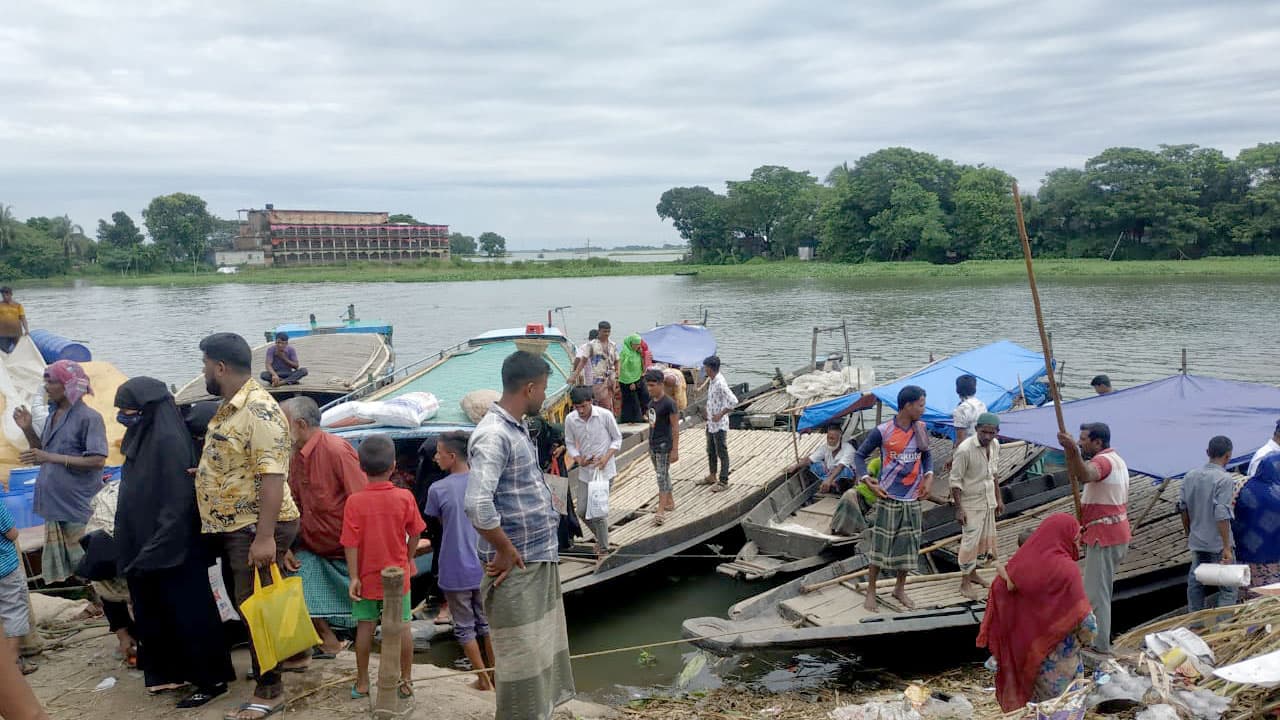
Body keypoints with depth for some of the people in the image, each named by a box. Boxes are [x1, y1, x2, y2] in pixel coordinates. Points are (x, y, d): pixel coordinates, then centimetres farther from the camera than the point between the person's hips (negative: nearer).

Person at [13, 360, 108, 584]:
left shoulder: (89, 418, -14)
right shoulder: (52, 416, 11)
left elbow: (98, 461, -21)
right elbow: (43, 453, 21)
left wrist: (51, 457, -22)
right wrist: (28, 429, 4)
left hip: (79, 506, -8)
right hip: (54, 504, 8)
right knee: (57, 573, 14)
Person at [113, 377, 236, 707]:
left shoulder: (168, 440, -19)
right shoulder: (141, 438, 10)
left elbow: (179, 500, -23)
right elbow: (134, 496, 15)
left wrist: (157, 547, -24)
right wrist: (133, 547, 14)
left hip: (171, 547, -10)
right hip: (145, 545, 10)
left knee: (187, 612, 0)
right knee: (156, 611, 16)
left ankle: (211, 679, 10)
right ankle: (173, 670, 30)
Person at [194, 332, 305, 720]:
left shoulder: (259, 410, -21)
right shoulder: (229, 407, 10)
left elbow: (272, 476, -27)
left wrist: (265, 537, -30)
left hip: (257, 529, -10)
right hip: (234, 526, 10)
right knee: (254, 602, 21)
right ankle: (294, 654, 38)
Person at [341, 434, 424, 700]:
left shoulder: (354, 501, -13)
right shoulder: (405, 497, -12)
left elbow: (351, 543, -13)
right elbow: (415, 535, -3)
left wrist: (354, 576, -7)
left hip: (367, 577, 0)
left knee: (365, 627, 12)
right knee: (403, 626, 10)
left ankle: (362, 683, 21)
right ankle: (406, 681, 18)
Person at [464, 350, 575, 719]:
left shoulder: (517, 428, 10)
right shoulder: (493, 435, -22)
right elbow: (478, 505, -31)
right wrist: (505, 552, -20)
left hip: (541, 558, 10)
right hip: (517, 566, -10)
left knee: (545, 647, 21)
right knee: (522, 656, 3)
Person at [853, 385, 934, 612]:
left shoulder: (920, 429, 2)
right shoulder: (882, 431, -12)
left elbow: (926, 455, 15)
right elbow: (859, 455, -4)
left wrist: (928, 476, -2)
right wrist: (867, 480, -16)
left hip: (913, 499, 5)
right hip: (889, 498, -5)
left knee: (909, 544, 12)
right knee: (881, 544, 2)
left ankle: (900, 589, 29)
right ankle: (871, 591, 15)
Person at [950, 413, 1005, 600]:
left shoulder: (995, 445, -2)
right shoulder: (965, 450, -25)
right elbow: (955, 481, -19)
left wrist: (998, 498, 15)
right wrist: (959, 508, -19)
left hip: (988, 501, 7)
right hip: (971, 503, -7)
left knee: (985, 538, 17)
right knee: (970, 540, -2)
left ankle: (973, 572, 35)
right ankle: (965, 583, 9)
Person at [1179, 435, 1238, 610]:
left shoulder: (1190, 476, 5)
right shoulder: (1224, 479, -15)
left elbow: (1183, 509, 11)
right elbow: (1221, 516, -21)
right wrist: (1227, 548, -17)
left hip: (1196, 542, 7)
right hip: (1217, 544, -7)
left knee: (1195, 583, 15)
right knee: (1228, 589, 3)